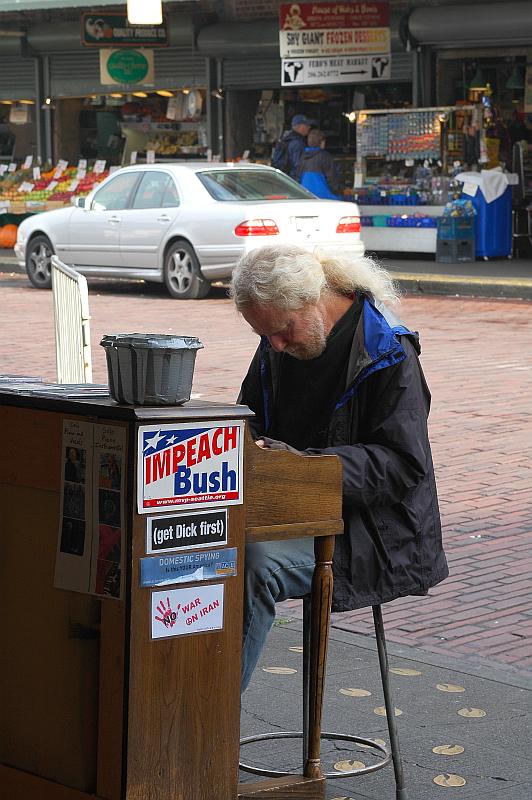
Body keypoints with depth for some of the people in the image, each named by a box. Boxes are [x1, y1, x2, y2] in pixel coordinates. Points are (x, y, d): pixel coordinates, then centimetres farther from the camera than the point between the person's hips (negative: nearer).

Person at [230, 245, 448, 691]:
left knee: (259, 562, -33)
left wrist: (306, 464, -28)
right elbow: (251, 420, 22)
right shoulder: (277, 347, 9)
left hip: (368, 529, -7)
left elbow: (403, 464, -16)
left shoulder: (389, 354, -12)